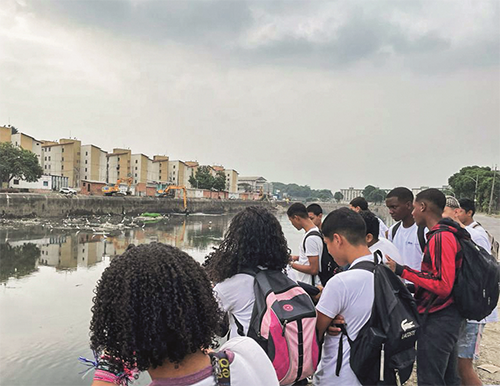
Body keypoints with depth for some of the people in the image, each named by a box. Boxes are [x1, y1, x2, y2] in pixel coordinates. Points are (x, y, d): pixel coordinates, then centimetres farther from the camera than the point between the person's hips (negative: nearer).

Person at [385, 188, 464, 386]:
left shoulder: (441, 237, -20)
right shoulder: (450, 233, 10)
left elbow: (443, 286, -26)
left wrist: (402, 271, -22)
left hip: (437, 319, -10)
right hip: (448, 317, 10)